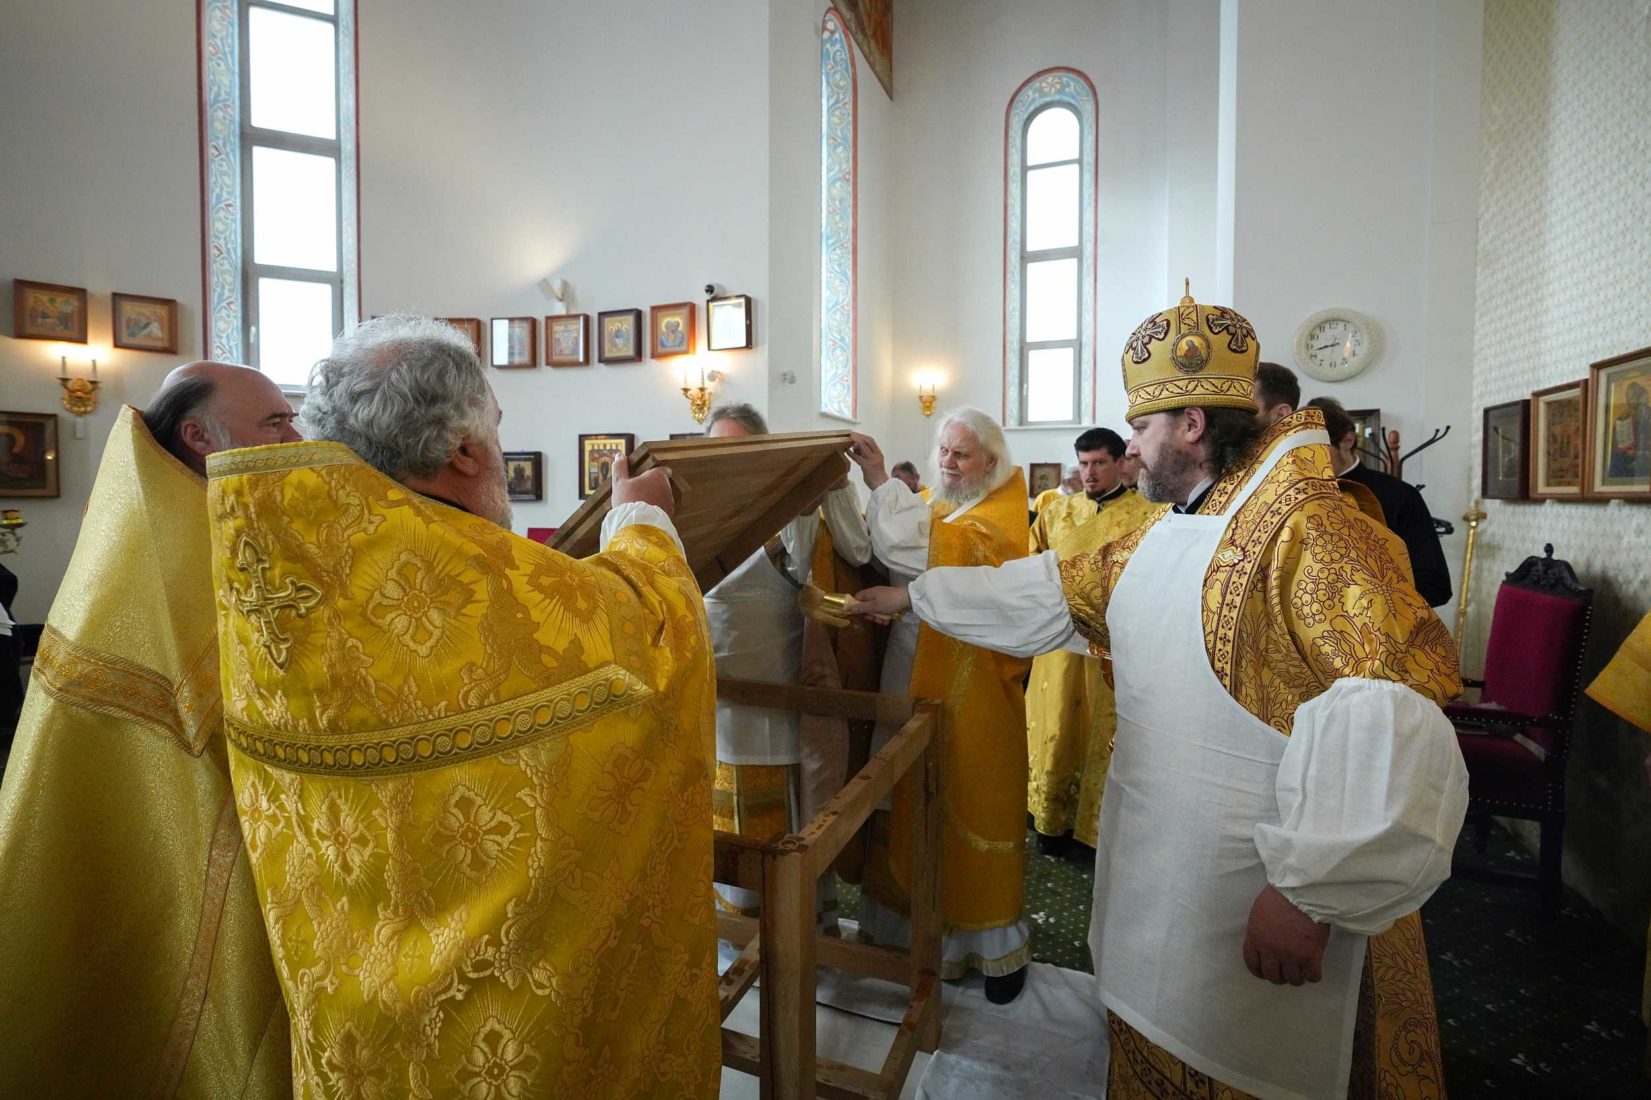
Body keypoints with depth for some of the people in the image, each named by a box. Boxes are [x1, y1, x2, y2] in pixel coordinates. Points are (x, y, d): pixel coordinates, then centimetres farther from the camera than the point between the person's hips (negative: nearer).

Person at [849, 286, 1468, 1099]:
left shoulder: (1305, 530, -21)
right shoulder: (1162, 540, 7)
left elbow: (1391, 720, -30)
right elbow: (1049, 591, 16)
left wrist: (1310, 890, -27)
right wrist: (912, 596, 18)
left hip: (1259, 911, -8)